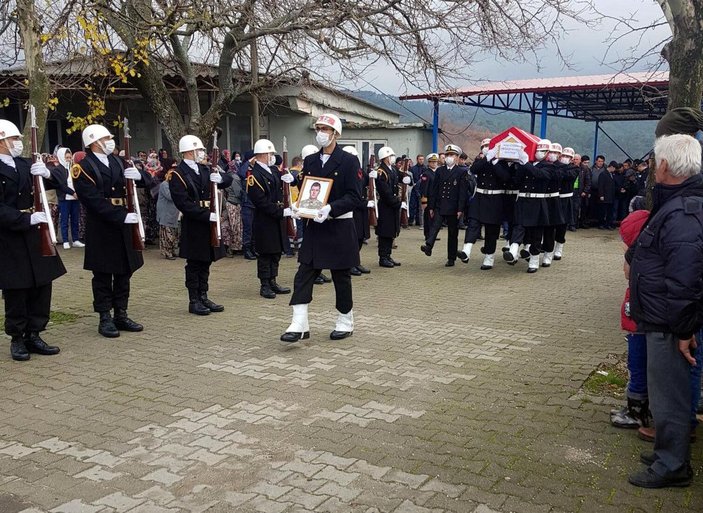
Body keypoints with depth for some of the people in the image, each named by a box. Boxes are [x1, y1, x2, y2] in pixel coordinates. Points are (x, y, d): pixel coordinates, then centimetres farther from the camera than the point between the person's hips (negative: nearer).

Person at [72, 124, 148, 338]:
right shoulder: (83, 168, -8)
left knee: (124, 272, 11)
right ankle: (105, 318, 11)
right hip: (101, 228, -6)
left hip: (124, 225, 6)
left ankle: (121, 315, 21)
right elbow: (94, 200, -19)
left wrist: (138, 175, -13)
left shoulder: (118, 161, 12)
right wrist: (122, 216, -26)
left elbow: (146, 181, 11)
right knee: (103, 274, 3)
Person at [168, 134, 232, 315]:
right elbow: (183, 203, -19)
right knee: (194, 264, 1)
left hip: (209, 222, 7)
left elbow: (228, 180, 9)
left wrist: (220, 177, -15)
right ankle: (194, 301, 10)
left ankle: (203, 297, 22)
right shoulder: (177, 174, -10)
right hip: (193, 225, -7)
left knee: (206, 262, 12)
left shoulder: (205, 170, 13)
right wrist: (207, 216, -24)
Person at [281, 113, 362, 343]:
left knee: (341, 277, 7)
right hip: (314, 226, 5)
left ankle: (346, 323, 23)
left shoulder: (348, 161, -7)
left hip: (339, 228, -5)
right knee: (303, 275, -3)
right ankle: (299, 324, -2)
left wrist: (331, 208, -25)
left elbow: (355, 197, -13)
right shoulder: (310, 160, 10)